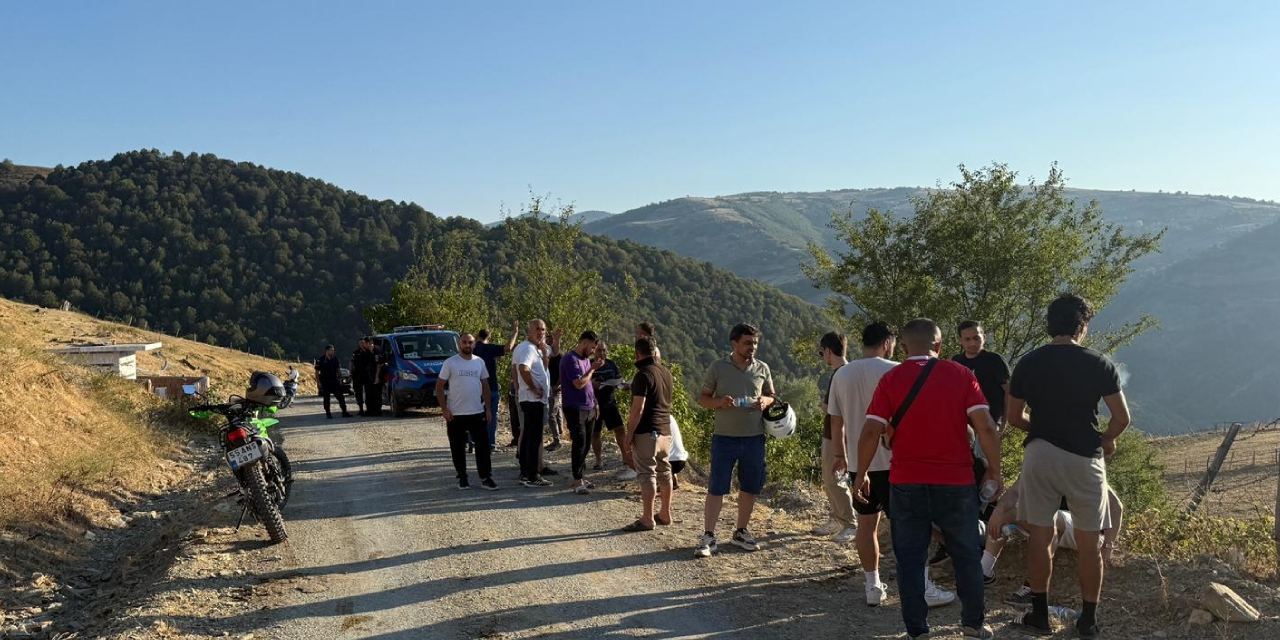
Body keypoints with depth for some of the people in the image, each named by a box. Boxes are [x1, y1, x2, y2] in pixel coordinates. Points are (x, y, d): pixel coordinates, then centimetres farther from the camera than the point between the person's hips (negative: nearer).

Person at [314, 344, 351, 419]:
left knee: (341, 397, -1)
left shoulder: (335, 359, 7)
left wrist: (340, 379, 8)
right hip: (325, 382, -3)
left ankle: (344, 412, 3)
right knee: (326, 399, 3)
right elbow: (317, 372, -4)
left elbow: (338, 370, 15)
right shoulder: (320, 360, -5)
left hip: (335, 381, 3)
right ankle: (328, 413, 11)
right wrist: (318, 382, -10)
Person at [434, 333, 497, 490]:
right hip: (455, 414, -2)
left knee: (482, 446, 1)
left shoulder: (479, 362, 7)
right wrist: (445, 409, -11)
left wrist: (488, 409, 5)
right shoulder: (450, 363, -4)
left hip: (477, 413, 3)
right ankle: (462, 478, 18)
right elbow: (439, 386, -4)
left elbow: (485, 386, 12)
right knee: (458, 448, 6)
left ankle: (486, 478, 6)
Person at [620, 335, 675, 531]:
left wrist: (629, 434, -14)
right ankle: (665, 514, 24)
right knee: (664, 472, 14)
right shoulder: (666, 372, 12)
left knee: (647, 474, -6)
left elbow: (638, 408, -19)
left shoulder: (643, 375, -15)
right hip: (665, 430, 9)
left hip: (646, 432, -9)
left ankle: (647, 519, -5)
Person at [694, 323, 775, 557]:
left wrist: (765, 401, -9)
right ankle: (708, 536, 6)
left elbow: (772, 397, 15)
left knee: (751, 487, 12)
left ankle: (740, 531, 29)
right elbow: (702, 398, 2)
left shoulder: (762, 369, 6)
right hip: (724, 437, -3)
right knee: (716, 488, -1)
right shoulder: (718, 367, -2)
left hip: (754, 438, 3)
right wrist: (719, 402, -19)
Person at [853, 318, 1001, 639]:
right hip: (956, 481, 1)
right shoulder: (961, 375, -1)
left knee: (910, 558, 9)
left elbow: (870, 432, -8)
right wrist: (994, 470, 2)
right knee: (967, 554, 17)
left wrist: (862, 473, 3)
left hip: (906, 483, 0)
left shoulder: (891, 378, -2)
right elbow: (986, 427, -9)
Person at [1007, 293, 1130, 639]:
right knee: (1088, 543, 9)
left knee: (1039, 537, 10)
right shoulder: (1099, 364, -5)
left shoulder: (1028, 363, 0)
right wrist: (1106, 440, 16)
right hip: (1085, 458, -1)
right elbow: (1121, 418, -4)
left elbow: (1013, 417, 4)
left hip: (1040, 455, 1)